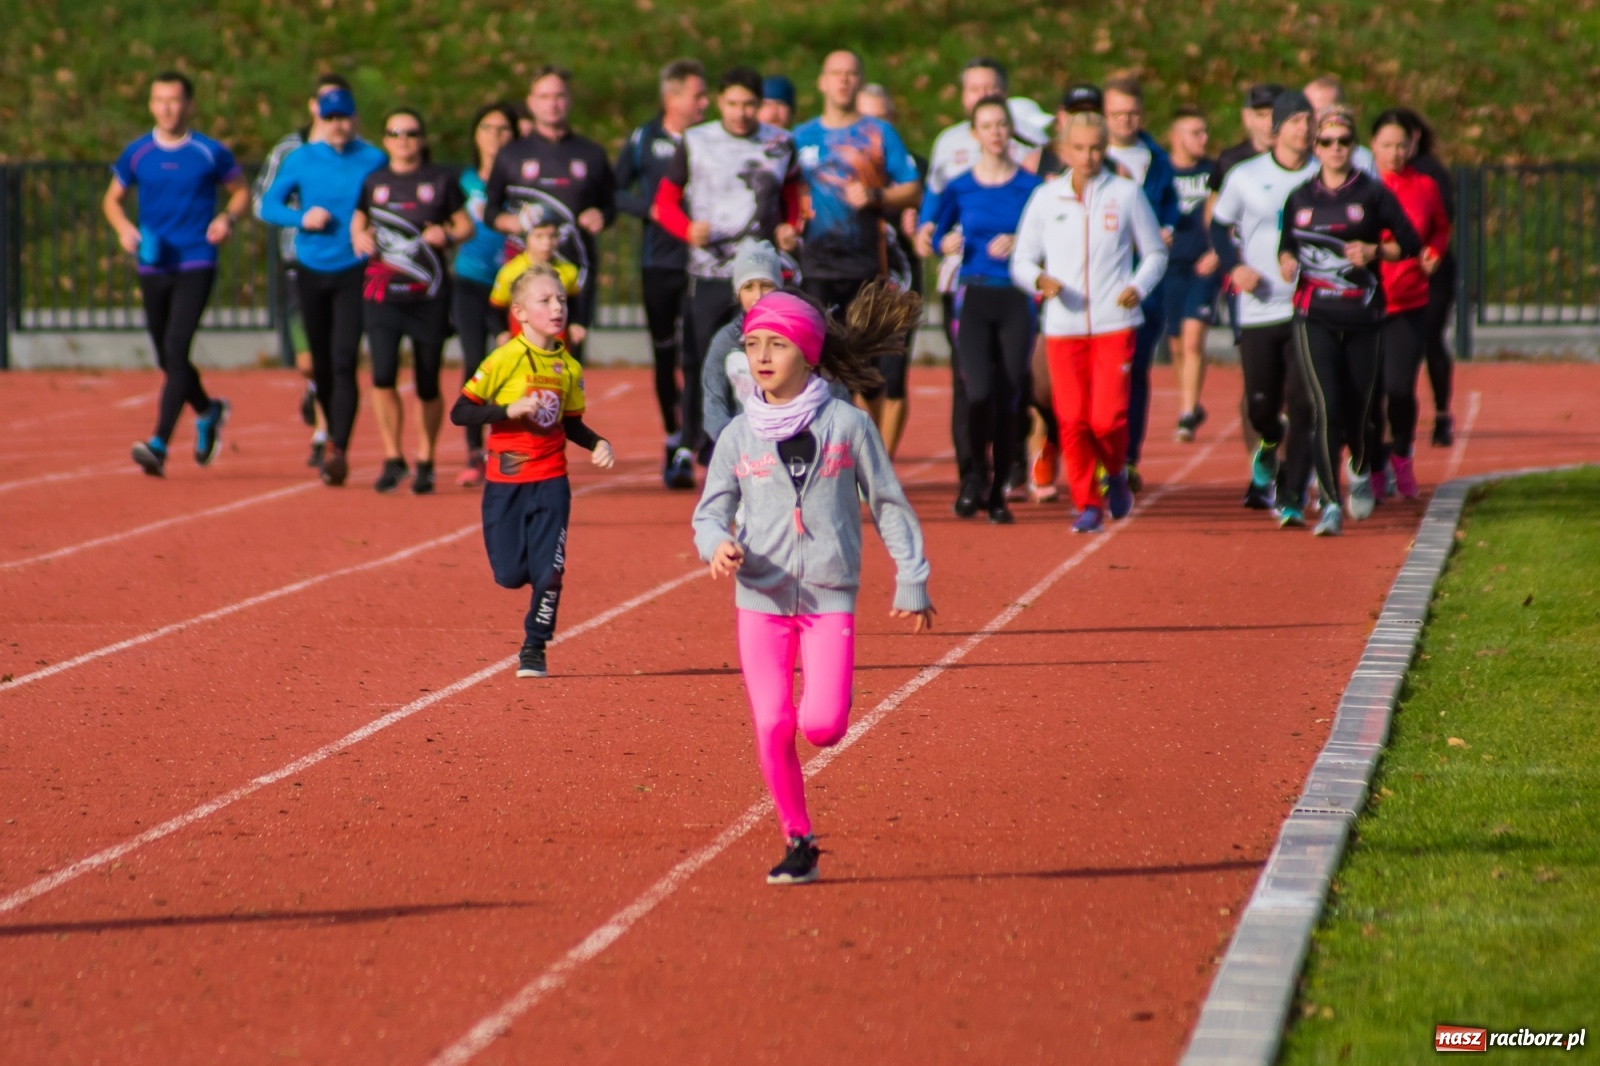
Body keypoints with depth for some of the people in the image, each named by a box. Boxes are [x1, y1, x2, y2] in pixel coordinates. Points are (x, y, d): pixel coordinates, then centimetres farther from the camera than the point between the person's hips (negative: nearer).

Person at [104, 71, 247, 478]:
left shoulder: (210, 153, -2)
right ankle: (208, 411, 41)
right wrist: (124, 228, -5)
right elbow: (112, 199, 16)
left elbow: (241, 191, 11)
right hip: (153, 266, 4)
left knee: (176, 350, -18)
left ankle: (159, 445, -22)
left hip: (196, 265, -4)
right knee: (167, 360, 12)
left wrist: (227, 218, -10)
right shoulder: (137, 153, 5)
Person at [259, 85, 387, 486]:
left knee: (343, 362, -15)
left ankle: (338, 451, -20)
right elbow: (269, 205, 6)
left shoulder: (374, 161, -3)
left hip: (354, 273, -3)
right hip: (311, 272, 3)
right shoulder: (300, 160, 3)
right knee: (321, 363, 12)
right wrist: (302, 218, -12)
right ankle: (332, 433, 33)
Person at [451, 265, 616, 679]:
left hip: (550, 482, 2)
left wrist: (598, 444, -4)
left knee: (548, 568, -6)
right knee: (511, 575, -1)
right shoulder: (505, 360, -11)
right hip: (506, 482, -2)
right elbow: (459, 413, -12)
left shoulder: (569, 368, 2)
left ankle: (534, 648, 12)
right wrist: (510, 410, -23)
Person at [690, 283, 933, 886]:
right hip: (761, 599, 2)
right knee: (771, 727, -5)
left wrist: (911, 583, 6)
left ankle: (828, 704, 22)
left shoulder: (847, 425, -1)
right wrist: (717, 545, -15)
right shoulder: (739, 436, 4)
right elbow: (709, 512, 8)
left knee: (821, 724, -15)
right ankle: (798, 843, 9)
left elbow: (888, 504, 6)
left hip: (830, 597, -2)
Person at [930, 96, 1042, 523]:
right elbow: (937, 235, 16)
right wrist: (948, 244, -6)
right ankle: (978, 473, 8)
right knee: (980, 391, -15)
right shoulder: (959, 188, 5)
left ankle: (997, 492, 11)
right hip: (974, 298, 0)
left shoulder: (1031, 187, 1)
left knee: (1009, 399, 0)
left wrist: (1019, 244, -14)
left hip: (1017, 300, 0)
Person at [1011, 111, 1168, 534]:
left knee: (1107, 417, -12)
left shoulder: (1127, 194, 5)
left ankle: (1116, 474, 19)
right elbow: (1021, 260, 11)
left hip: (1114, 323, -1)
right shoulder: (1045, 198, 8)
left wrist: (1139, 287, -7)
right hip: (1063, 325, 2)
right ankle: (1087, 504, 9)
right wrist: (1040, 279, -11)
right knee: (1072, 420, -4)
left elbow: (1156, 253, 12)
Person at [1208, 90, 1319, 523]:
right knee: (1260, 406, 4)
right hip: (1258, 309, 1)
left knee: (1303, 406, -10)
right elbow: (1219, 226, 13)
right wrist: (1234, 266, -4)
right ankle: (1269, 446, 40)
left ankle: (1292, 497, -5)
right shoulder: (1246, 176, 2)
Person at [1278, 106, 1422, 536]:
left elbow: (1410, 243, 3)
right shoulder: (1300, 198, 8)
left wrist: (1374, 252, -14)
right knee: (1326, 410, -13)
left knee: (1358, 411, 6)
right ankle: (1330, 504, -8)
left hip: (1364, 318, -1)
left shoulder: (1372, 193, 1)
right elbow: (1287, 245, 19)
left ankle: (1362, 470, 39)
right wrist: (1287, 261, -3)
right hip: (1315, 318, 1)